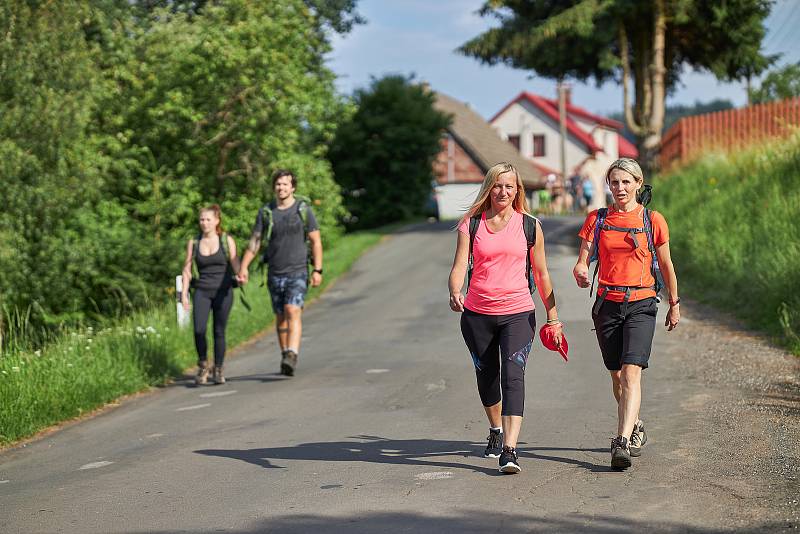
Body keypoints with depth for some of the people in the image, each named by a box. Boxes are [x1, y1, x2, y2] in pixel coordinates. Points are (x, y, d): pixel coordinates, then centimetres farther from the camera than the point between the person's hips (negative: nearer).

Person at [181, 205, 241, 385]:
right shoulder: (193, 242, 7)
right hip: (202, 291, 1)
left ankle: (218, 370, 16)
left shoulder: (227, 241, 2)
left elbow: (236, 266, -1)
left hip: (223, 291, -1)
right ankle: (203, 365, 7)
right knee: (199, 330, -15)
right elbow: (187, 269, 10)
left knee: (219, 332, 1)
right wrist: (184, 294, 3)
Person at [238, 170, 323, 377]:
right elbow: (255, 241, 5)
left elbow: (316, 241, 1)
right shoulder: (266, 212, 6)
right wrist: (244, 267, -6)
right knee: (281, 317, 10)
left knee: (293, 312, -19)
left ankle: (292, 356, -30)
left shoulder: (303, 209, -1)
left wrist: (317, 270, -7)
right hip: (275, 274, 4)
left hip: (298, 272, -3)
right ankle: (285, 356, 22)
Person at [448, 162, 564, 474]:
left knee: (513, 376, -17)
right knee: (486, 376, 15)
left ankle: (509, 450, -25)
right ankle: (496, 430, 42)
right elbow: (459, 265, -4)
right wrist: (455, 293, -25)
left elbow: (541, 274, 11)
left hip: (518, 313, -2)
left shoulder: (529, 226, 5)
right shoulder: (472, 224, 4)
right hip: (477, 314, 2)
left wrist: (553, 316, 12)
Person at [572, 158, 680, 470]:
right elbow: (583, 260, 3)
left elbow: (666, 265, 10)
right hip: (607, 304, 3)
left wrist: (674, 304, 14)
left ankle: (623, 443, -25)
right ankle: (634, 428, 36)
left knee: (631, 373, -18)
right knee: (617, 375, 12)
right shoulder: (597, 219, 6)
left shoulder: (653, 220, 2)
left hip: (640, 305, -3)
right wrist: (581, 271, -21)